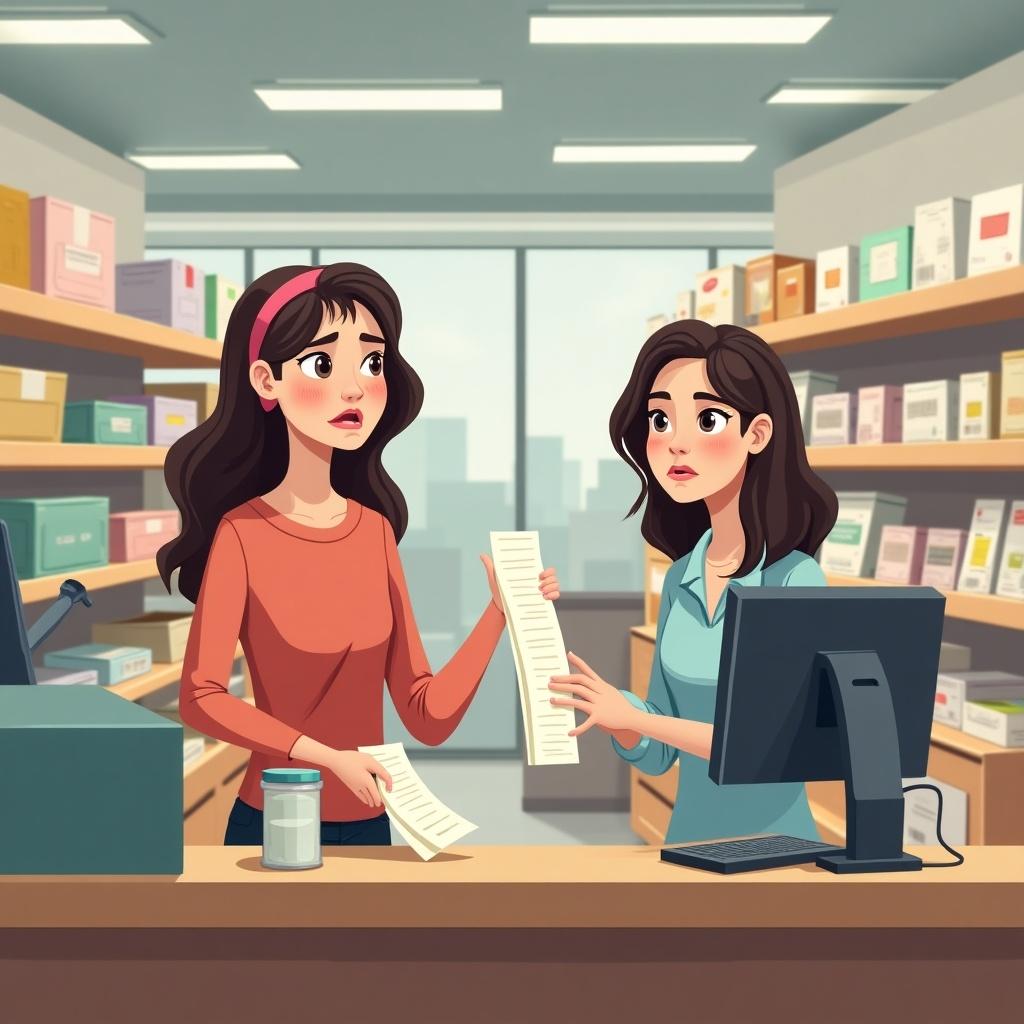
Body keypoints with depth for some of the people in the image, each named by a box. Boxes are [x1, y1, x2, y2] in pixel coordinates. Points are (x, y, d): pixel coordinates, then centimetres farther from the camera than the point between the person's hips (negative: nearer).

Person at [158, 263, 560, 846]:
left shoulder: (376, 528, 1)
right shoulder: (243, 531, -12)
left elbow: (429, 717, 0)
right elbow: (202, 698, -14)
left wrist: (500, 612, -10)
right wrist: (330, 757, -20)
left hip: (369, 823, 5)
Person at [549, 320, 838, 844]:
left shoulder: (796, 579, -17)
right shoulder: (680, 580, 2)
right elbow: (656, 753, 4)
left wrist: (633, 715, -26)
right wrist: (601, 705, -15)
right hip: (689, 838, 6)